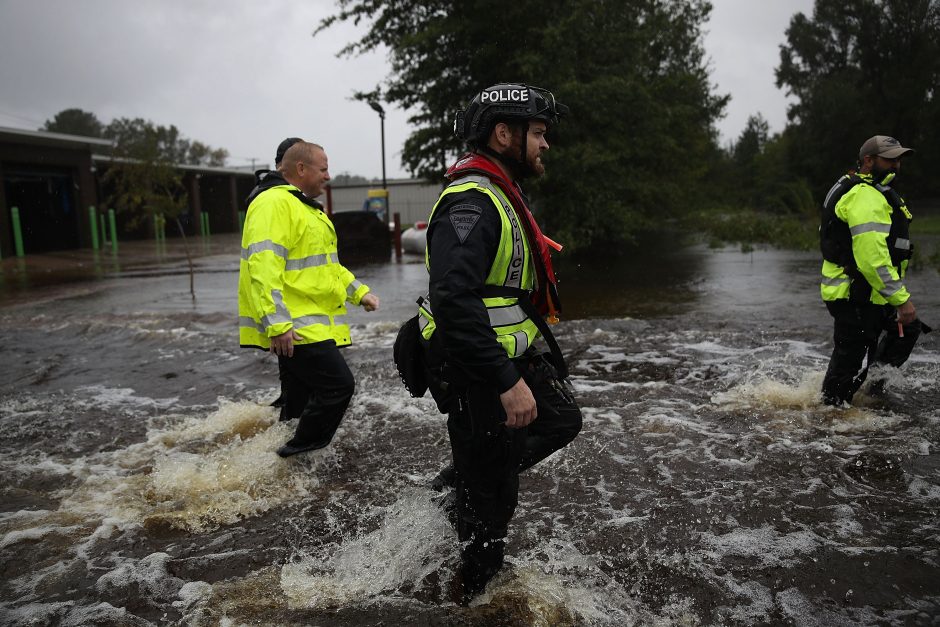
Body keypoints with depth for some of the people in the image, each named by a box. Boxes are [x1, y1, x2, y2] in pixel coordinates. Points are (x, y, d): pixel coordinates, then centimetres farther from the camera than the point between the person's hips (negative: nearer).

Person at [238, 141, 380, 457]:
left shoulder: (305, 206, 21)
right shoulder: (274, 203, -13)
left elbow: (326, 264, 30)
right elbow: (263, 267, -24)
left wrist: (359, 292, 22)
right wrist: (277, 325, -29)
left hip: (311, 324, 10)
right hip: (293, 328, -10)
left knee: (308, 393, 15)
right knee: (338, 385, -11)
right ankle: (301, 453, 4)